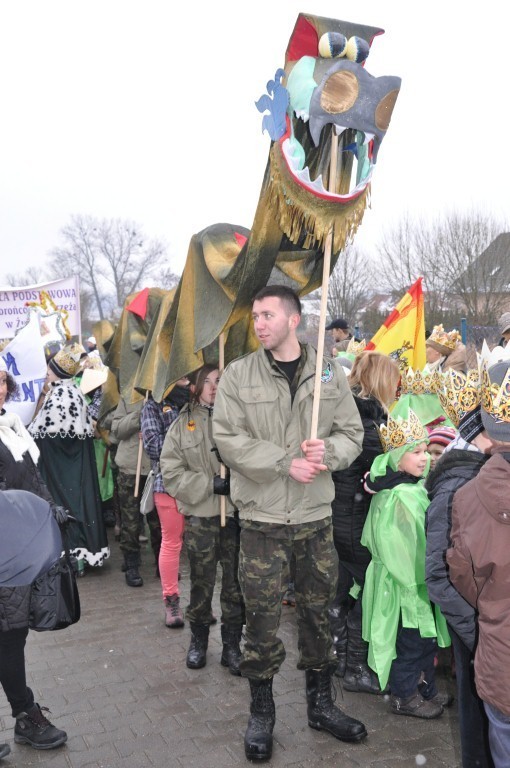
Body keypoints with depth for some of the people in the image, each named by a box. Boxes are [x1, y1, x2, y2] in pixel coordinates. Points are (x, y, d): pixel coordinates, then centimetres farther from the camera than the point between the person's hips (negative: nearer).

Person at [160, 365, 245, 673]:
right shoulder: (184, 424, 0)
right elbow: (172, 473, -5)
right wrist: (211, 484, -13)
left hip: (237, 512, 0)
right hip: (200, 517, 0)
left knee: (236, 583, 9)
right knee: (201, 583, 13)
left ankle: (232, 645, 26)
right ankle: (199, 640, 33)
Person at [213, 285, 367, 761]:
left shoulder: (330, 374, 2)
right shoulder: (238, 375, -5)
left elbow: (352, 432, 5)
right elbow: (228, 440, -11)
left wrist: (328, 451, -18)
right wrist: (287, 463, -19)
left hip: (316, 513, 2)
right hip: (261, 516, -2)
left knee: (318, 611, 15)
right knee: (262, 618, 6)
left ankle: (320, 703, 34)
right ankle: (261, 713, 26)